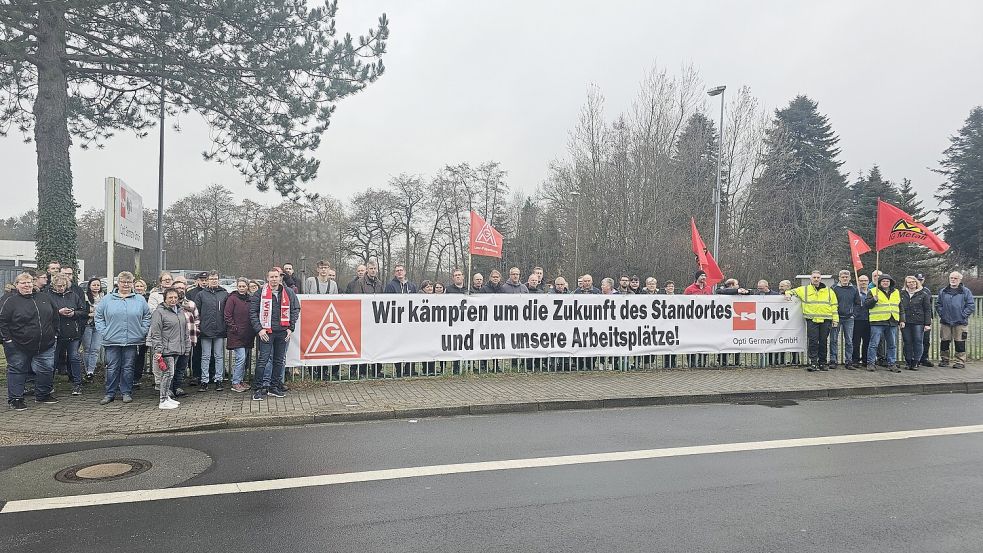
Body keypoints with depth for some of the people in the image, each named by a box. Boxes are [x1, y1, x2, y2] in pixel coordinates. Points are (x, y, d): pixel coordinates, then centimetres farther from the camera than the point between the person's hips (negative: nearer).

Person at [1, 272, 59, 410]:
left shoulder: (45, 298, 9)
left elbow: (54, 316, 20)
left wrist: (53, 334, 16)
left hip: (45, 345, 4)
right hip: (18, 346, -4)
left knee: (46, 370, 8)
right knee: (17, 370, 5)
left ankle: (43, 395, 24)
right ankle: (15, 399, 14)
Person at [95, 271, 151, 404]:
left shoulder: (140, 300, 7)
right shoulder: (107, 299, 6)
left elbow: (147, 317, 10)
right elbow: (98, 317, 9)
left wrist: (142, 331, 0)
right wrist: (103, 332, -1)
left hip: (132, 341, 0)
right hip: (112, 341, 0)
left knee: (128, 368, 6)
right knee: (112, 368, 3)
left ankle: (127, 392, 15)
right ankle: (110, 393, 12)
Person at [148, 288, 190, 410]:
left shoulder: (180, 312, 16)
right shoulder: (159, 312, -8)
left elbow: (185, 332, 22)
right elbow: (155, 334, -12)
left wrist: (187, 347, 18)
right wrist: (158, 350, -16)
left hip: (177, 349, 8)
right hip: (166, 349, -8)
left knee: (170, 374, 14)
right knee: (168, 373, -8)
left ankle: (167, 396, 23)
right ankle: (163, 401, -3)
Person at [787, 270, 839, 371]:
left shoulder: (829, 291, 13)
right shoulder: (804, 290, 9)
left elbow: (834, 306, 13)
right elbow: (793, 291, 21)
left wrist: (835, 320, 7)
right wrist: (789, 294, -3)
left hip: (825, 321, 1)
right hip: (811, 320, -1)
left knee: (823, 342, 5)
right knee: (813, 342, -8)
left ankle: (822, 363, 14)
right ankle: (813, 363, -7)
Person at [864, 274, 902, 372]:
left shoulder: (896, 292, 16)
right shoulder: (873, 292, 2)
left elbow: (900, 308, 21)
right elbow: (866, 305, -4)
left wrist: (902, 320, 15)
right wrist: (874, 299, -22)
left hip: (892, 323, 5)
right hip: (877, 323, -5)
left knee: (892, 345, 9)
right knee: (874, 344, -5)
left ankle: (891, 364, 17)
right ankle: (870, 363, 1)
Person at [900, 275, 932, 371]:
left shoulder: (923, 294, 5)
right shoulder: (902, 294, 9)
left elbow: (927, 309, 3)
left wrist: (927, 323, -3)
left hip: (918, 322, -2)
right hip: (905, 322, 2)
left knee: (918, 342, -2)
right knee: (907, 342, 5)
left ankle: (915, 362, 3)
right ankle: (908, 362, 12)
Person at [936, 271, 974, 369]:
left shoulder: (966, 292, 2)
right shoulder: (943, 292, 10)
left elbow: (971, 306, -1)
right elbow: (937, 304, 14)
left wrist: (963, 315, -8)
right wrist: (941, 314, 2)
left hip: (960, 323, -3)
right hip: (945, 322, 3)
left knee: (960, 343, -1)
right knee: (944, 342, 6)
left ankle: (960, 362, 6)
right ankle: (944, 360, 16)